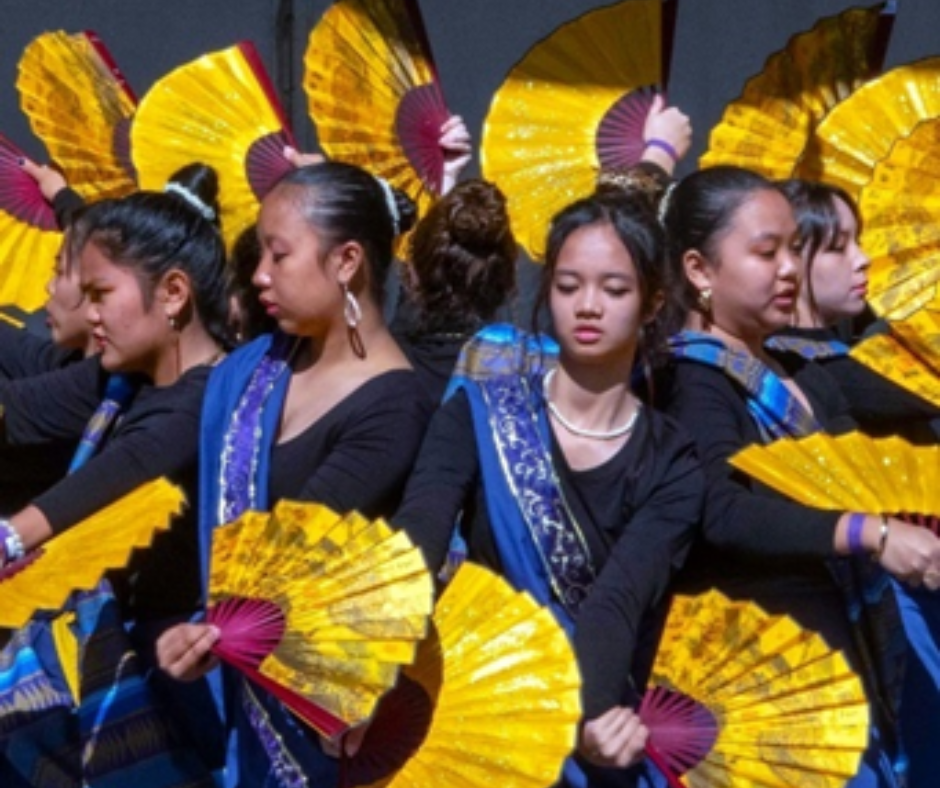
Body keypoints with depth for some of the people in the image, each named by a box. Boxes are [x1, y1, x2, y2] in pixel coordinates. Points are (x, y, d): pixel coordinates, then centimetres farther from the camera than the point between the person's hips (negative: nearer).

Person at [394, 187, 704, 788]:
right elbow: (416, 543, -15)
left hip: (589, 739, 0)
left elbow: (617, 602, -16)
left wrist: (589, 711, -36)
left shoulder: (672, 463, 1)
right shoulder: (478, 414, 1)